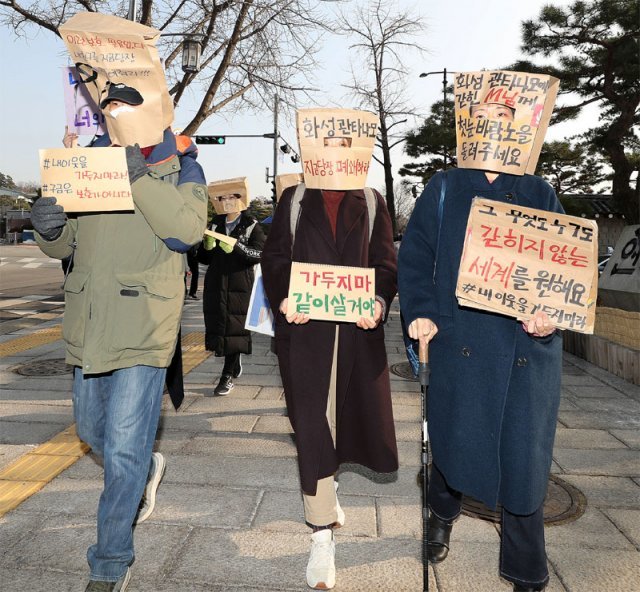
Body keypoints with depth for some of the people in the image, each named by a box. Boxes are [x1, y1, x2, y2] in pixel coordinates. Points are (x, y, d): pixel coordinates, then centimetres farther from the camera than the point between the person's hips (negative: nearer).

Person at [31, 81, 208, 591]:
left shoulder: (177, 165, 0)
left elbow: (188, 230, -18)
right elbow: (64, 244, 15)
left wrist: (140, 177, -22)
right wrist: (48, 227, -7)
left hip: (142, 327, -6)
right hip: (89, 323, 6)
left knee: (122, 450, -2)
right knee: (93, 430, 21)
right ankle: (147, 468, 50)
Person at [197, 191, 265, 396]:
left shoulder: (251, 225, 2)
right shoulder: (215, 224, 14)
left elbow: (261, 253, -13)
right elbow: (203, 258, 13)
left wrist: (236, 247, -25)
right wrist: (207, 246, -8)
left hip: (240, 287, -4)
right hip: (215, 287, 4)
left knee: (235, 330, -4)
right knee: (217, 327, 5)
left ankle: (227, 377, 8)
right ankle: (236, 363, 29)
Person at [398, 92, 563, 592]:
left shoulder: (540, 194, 9)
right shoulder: (445, 188, 6)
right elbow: (414, 256, 2)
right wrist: (421, 313, -12)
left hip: (528, 347, 1)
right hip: (460, 342, -1)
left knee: (523, 453, 5)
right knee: (454, 438, 10)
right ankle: (442, 517, 44)